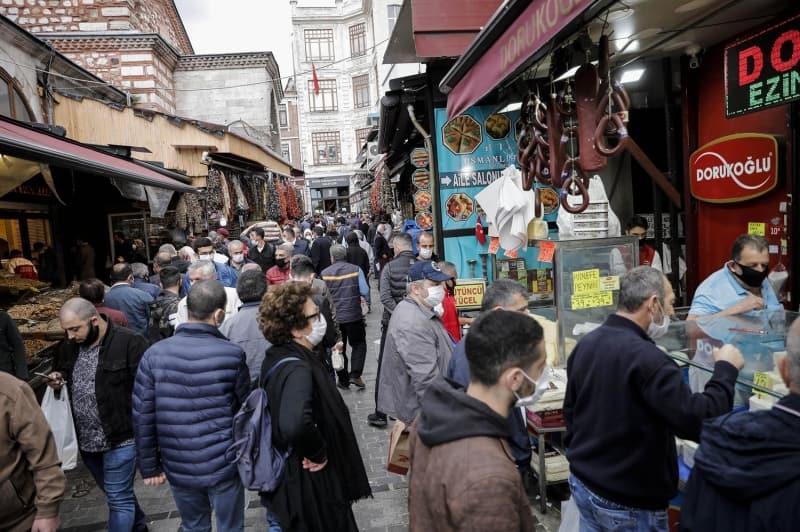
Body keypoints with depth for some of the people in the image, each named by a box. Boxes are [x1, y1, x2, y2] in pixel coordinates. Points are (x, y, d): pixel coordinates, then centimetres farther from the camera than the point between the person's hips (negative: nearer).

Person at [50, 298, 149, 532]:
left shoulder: (129, 343, -19)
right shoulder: (67, 346, 4)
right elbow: (59, 373, 21)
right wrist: (56, 381, -3)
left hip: (119, 437, -7)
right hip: (85, 439, 7)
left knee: (118, 498, 2)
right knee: (116, 493, 23)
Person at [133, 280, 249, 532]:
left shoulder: (154, 354, -9)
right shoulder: (232, 355, -15)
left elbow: (142, 416, -6)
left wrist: (149, 466, 5)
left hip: (178, 466, 3)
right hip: (223, 464, -3)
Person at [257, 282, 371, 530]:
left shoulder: (276, 356, -1)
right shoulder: (298, 369, -30)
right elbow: (295, 424, -50)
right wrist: (318, 454, -30)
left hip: (286, 471, 9)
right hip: (309, 483, -8)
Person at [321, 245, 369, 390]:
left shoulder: (325, 273, -4)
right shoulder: (355, 270, -7)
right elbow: (365, 291, -8)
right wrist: (362, 298, 14)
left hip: (333, 317, 1)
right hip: (354, 315, -1)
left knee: (338, 348, 13)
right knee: (359, 345, 13)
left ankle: (343, 380, 18)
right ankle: (355, 375, -1)